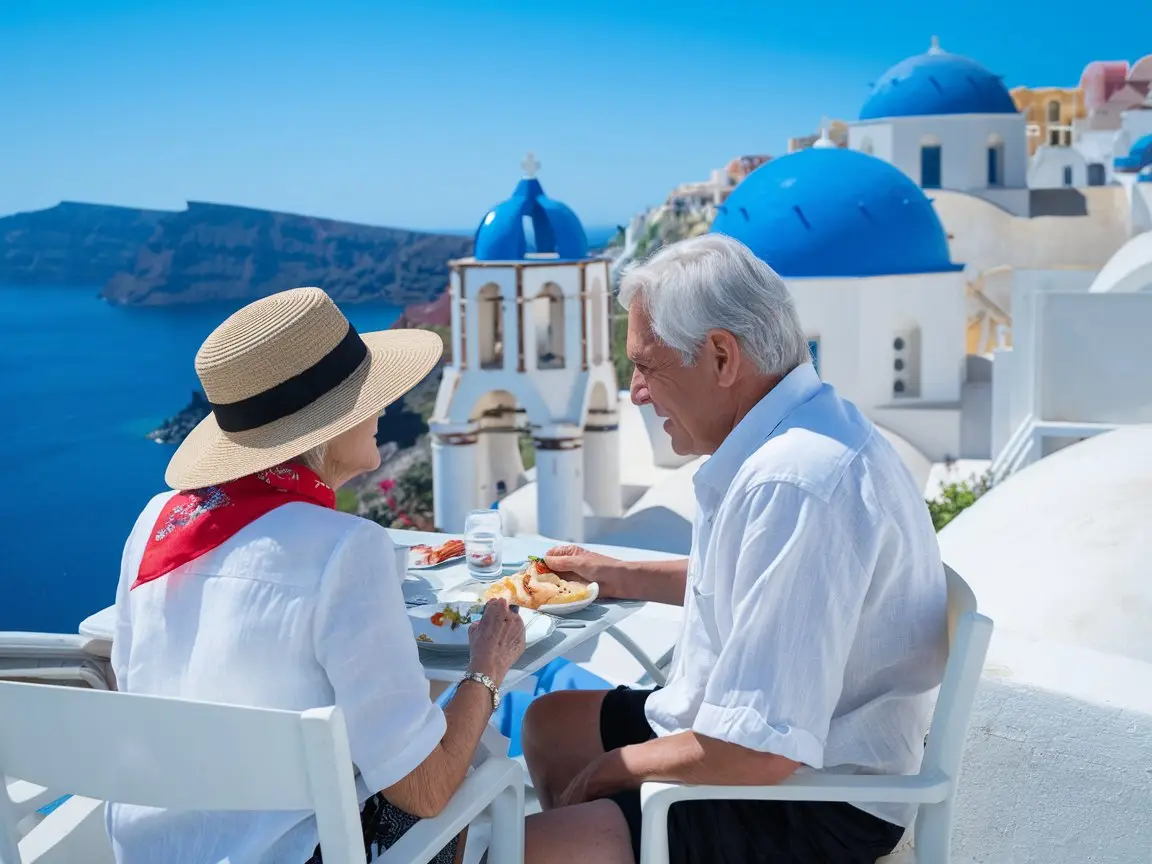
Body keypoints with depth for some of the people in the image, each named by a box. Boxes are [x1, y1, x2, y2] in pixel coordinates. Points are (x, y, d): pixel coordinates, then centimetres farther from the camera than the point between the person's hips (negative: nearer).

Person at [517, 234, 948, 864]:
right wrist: (624, 579, 20)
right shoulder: (792, 433, 4)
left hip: (813, 811, -10)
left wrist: (610, 770, -13)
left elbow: (758, 753, -29)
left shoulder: (793, 484, -30)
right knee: (551, 721, 20)